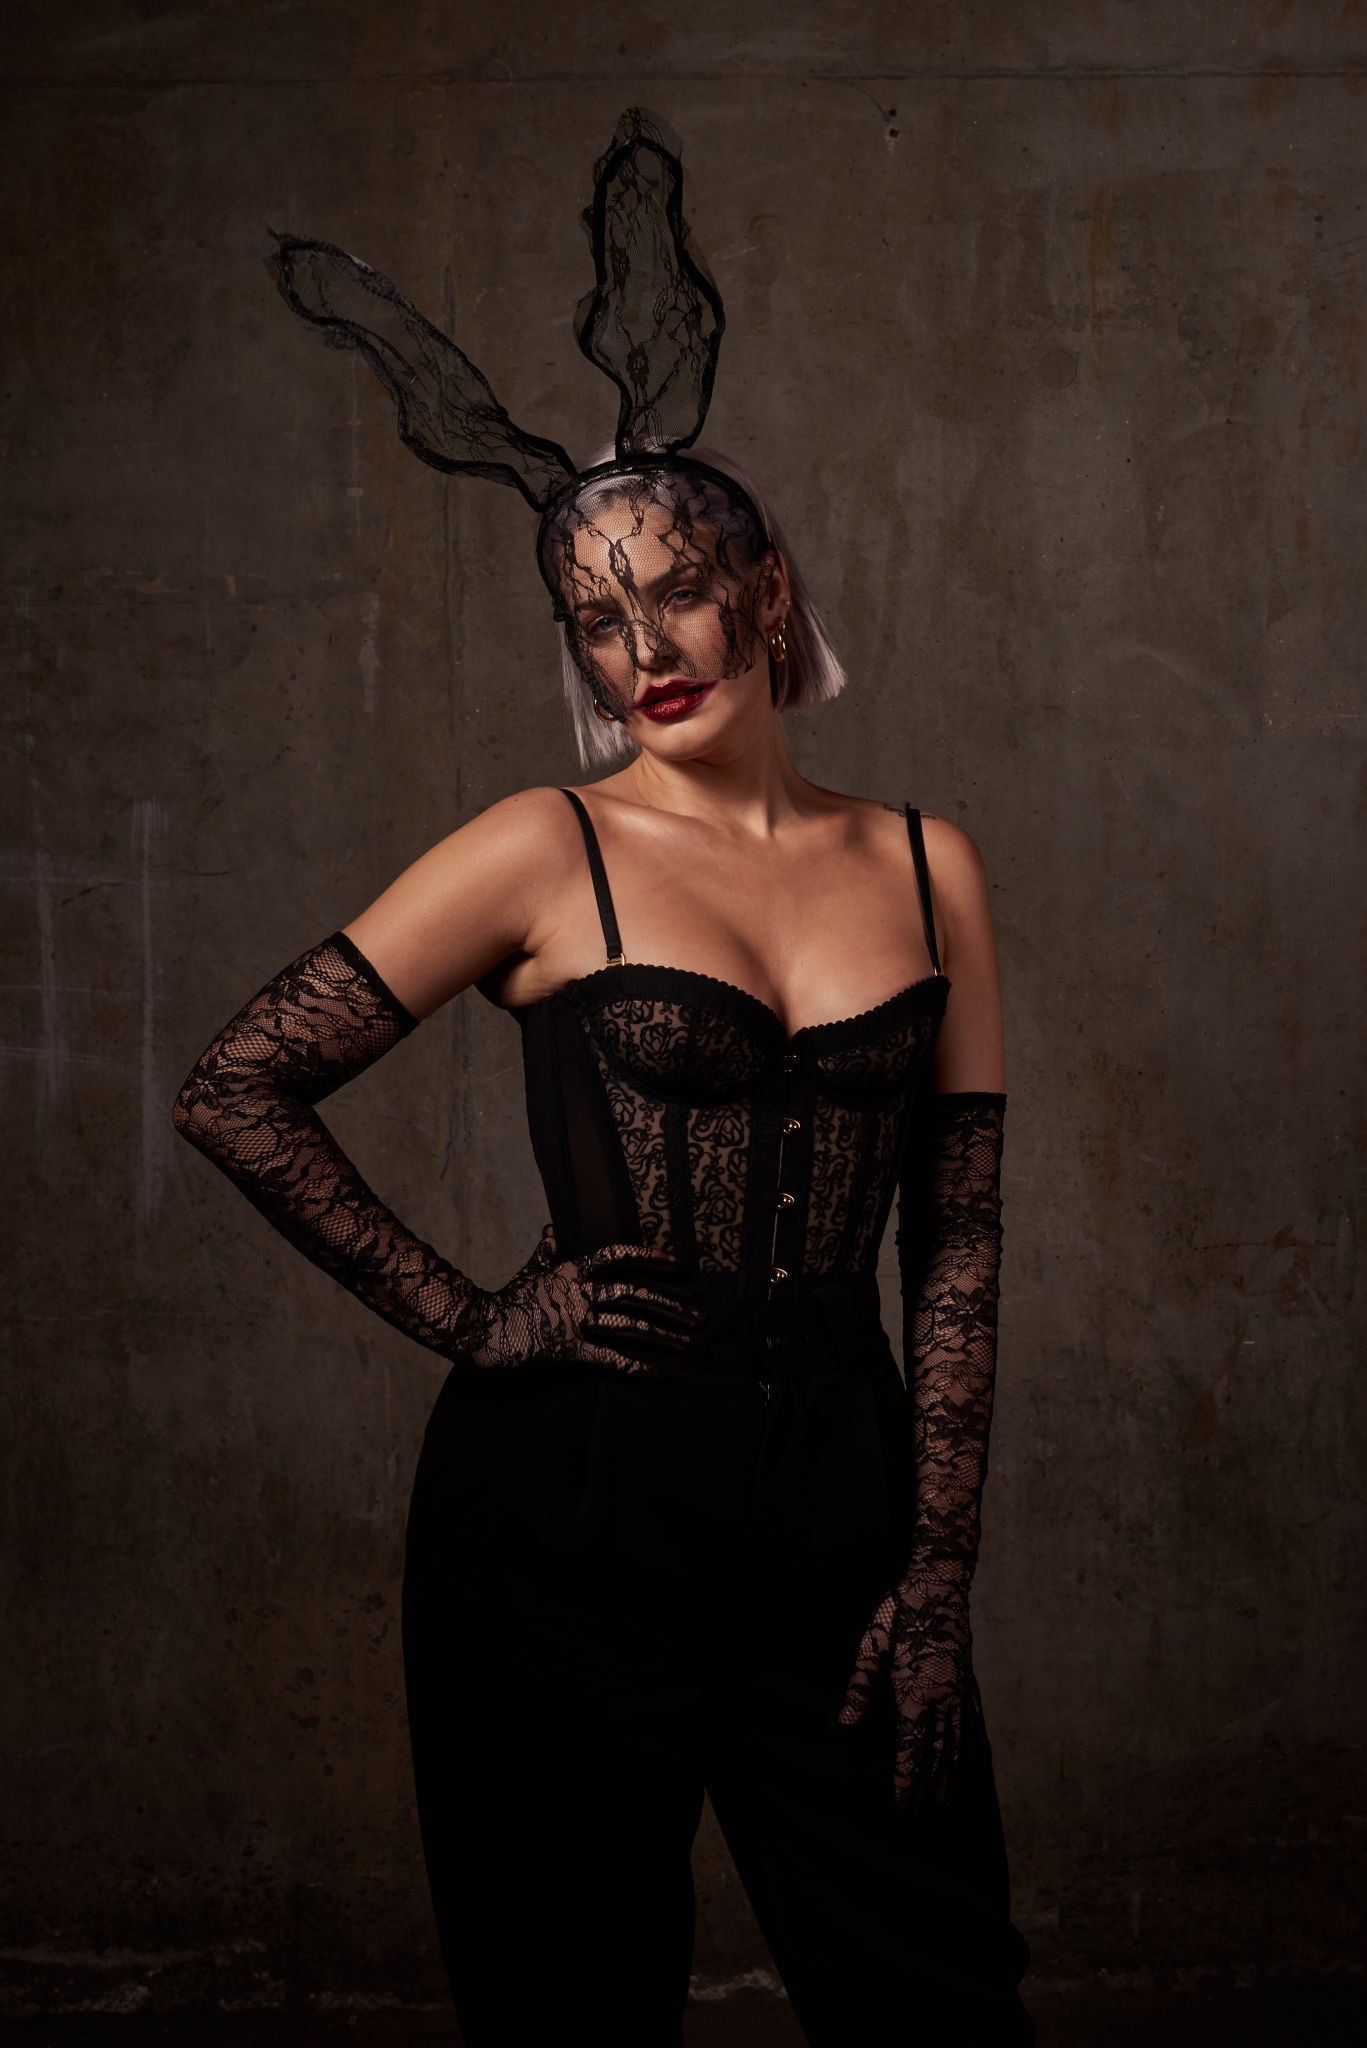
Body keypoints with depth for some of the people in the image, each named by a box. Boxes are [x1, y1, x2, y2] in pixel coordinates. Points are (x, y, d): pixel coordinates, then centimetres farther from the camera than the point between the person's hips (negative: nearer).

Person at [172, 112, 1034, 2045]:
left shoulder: (925, 865, 7)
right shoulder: (550, 851, -2)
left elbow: (960, 1246, 6)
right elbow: (237, 1087, -2)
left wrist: (939, 1575, 1)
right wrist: (464, 1318, -5)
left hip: (842, 1486, 3)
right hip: (573, 1490, -2)